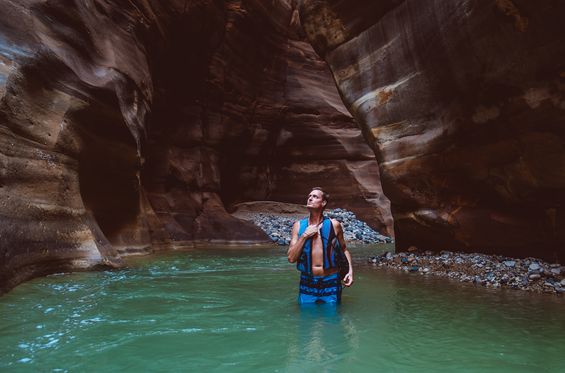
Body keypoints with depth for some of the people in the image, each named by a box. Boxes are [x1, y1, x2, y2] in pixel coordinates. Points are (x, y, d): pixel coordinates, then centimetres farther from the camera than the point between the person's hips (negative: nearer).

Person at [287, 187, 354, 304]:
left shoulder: (334, 225, -2)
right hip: (307, 283, 1)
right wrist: (304, 235, -13)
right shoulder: (298, 225, 0)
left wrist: (350, 270, -2)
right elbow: (291, 258, -6)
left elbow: (344, 250, 12)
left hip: (331, 283, -1)